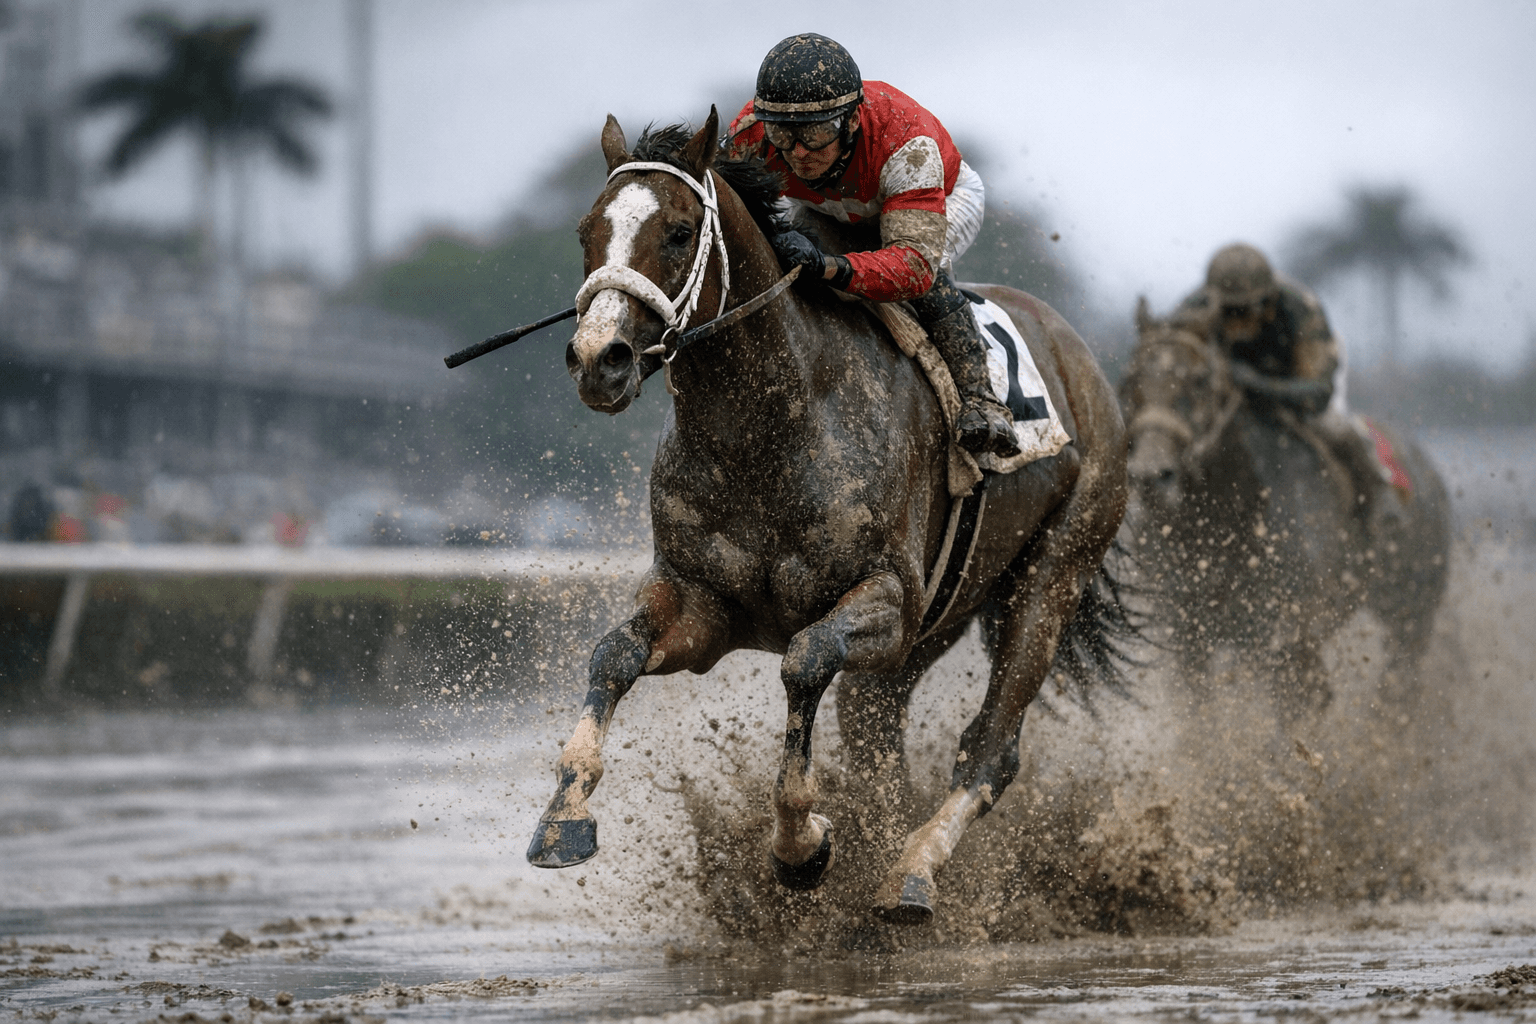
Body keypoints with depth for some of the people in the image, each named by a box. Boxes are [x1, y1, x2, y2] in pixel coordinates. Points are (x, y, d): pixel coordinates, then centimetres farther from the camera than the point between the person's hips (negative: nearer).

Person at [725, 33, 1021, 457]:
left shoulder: (906, 142, -47)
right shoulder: (751, 132, -35)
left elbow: (914, 262, -55)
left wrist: (828, 267, -72)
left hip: (945, 198, -5)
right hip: (834, 214, 5)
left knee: (924, 270, -35)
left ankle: (978, 397, -26)